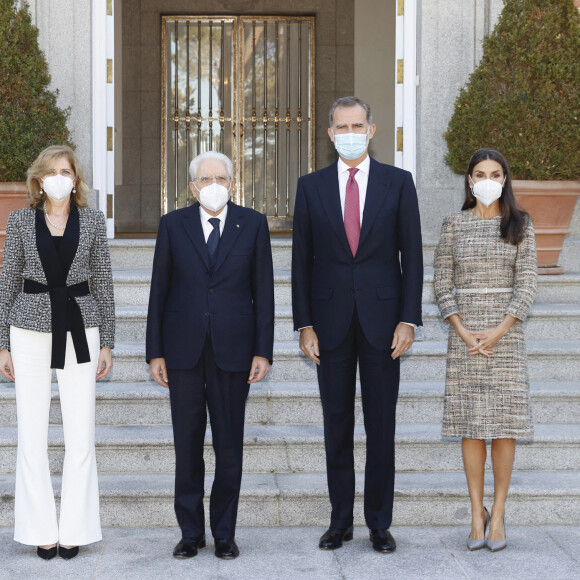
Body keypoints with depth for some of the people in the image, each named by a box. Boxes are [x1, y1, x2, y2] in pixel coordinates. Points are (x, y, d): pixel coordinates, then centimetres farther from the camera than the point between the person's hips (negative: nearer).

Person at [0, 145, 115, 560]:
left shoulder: (93, 221, 5)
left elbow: (103, 283, 7)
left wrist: (107, 343, 3)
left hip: (80, 329, 0)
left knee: (81, 435, -1)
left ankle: (75, 529, 10)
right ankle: (41, 530, 12)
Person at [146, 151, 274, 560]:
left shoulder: (253, 224, 3)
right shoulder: (173, 224, 4)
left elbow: (263, 292, 3)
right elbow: (159, 291, 5)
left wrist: (263, 352, -3)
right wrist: (155, 352, 1)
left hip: (232, 350, 0)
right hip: (184, 350, 1)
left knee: (230, 446, 3)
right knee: (187, 446, 5)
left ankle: (225, 533, 15)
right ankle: (191, 532, 17)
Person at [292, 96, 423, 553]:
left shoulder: (398, 182, 2)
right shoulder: (311, 186, 5)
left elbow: (411, 255, 1)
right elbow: (302, 259, 5)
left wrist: (409, 319, -7)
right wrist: (305, 325, -2)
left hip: (382, 319, -1)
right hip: (331, 319, 1)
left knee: (381, 425, 4)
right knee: (337, 424, 7)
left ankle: (380, 523, 13)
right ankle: (340, 521, 16)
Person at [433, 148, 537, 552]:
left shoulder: (520, 225, 3)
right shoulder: (454, 225, 5)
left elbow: (526, 285, -2)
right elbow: (442, 284, 3)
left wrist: (498, 332, -13)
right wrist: (463, 332, -10)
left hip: (506, 332, -1)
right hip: (464, 333, 1)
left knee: (505, 422, -3)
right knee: (471, 423, 2)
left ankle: (498, 514, 7)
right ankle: (477, 514, 10)